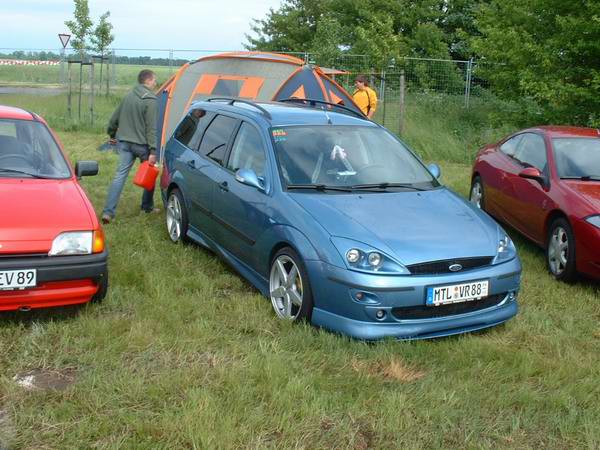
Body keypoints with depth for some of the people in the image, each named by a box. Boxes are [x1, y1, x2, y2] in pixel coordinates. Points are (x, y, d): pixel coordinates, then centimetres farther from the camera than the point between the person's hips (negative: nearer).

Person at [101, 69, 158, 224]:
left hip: (124, 142, 6)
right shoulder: (150, 101, -13)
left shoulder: (129, 96, 9)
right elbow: (152, 128, -18)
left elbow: (115, 117, 17)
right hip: (141, 144, -6)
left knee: (120, 175, 1)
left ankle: (108, 211, -9)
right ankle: (147, 207, 27)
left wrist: (112, 134, 31)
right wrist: (153, 150, -19)